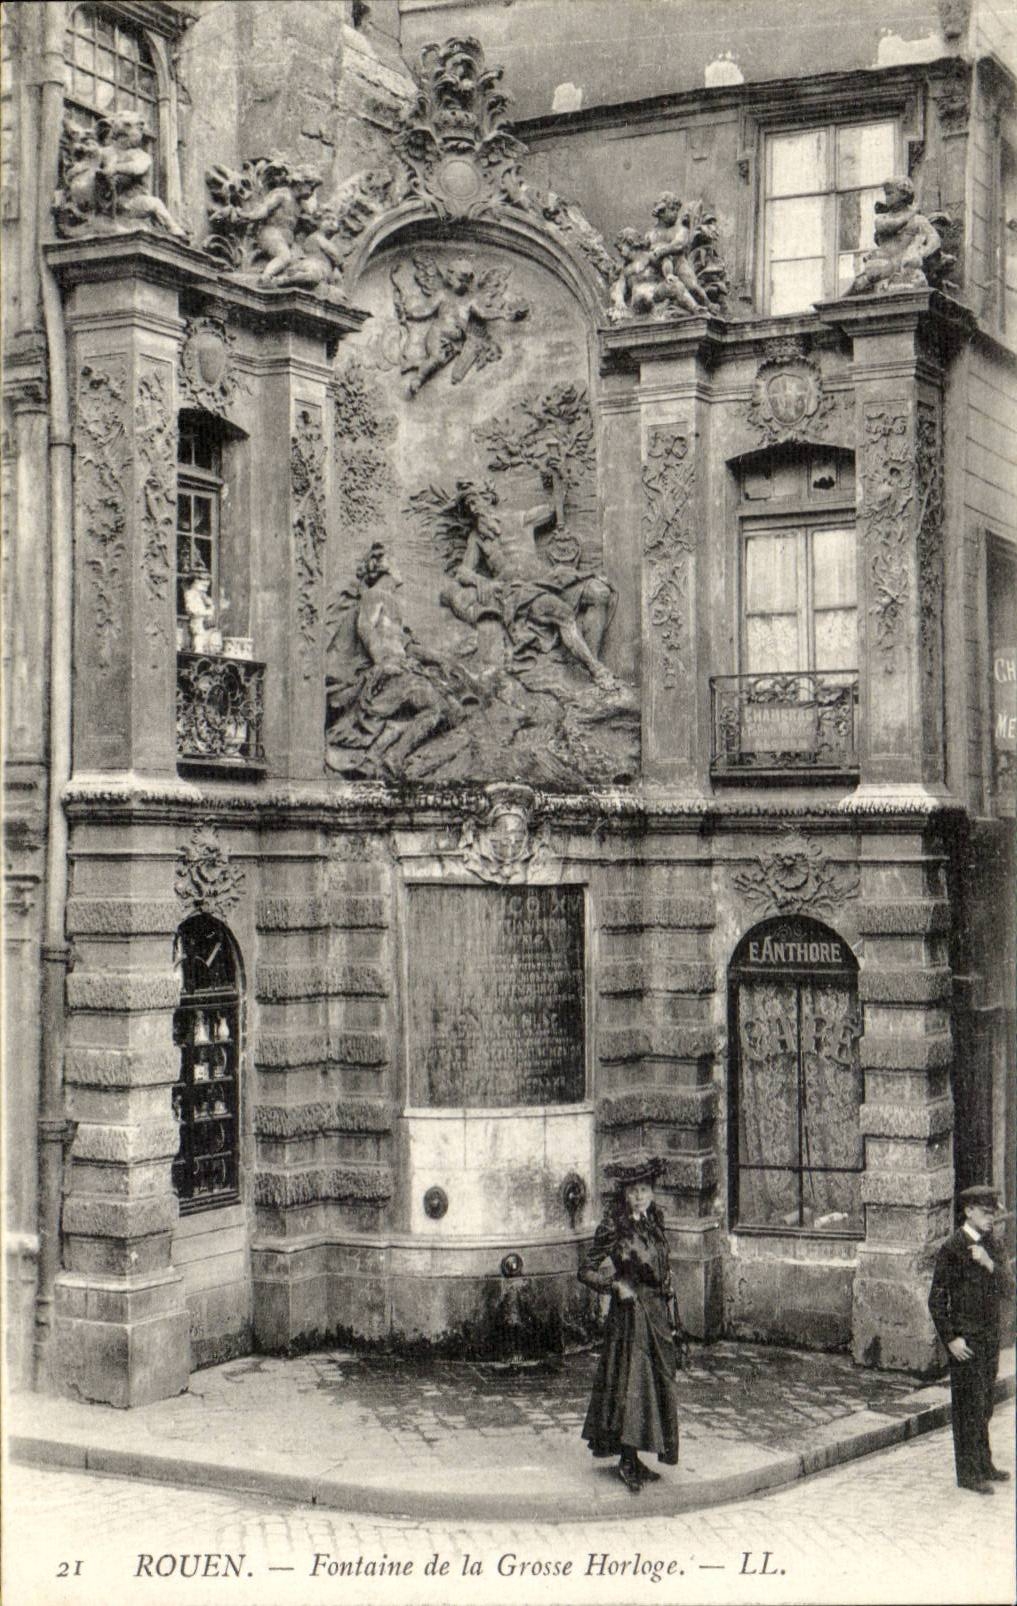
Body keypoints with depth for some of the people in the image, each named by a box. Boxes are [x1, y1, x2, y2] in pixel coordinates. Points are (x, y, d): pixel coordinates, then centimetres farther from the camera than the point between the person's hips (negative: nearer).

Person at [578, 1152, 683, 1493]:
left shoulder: (655, 1225, 10)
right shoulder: (614, 1229, -8)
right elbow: (587, 1270, -9)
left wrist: (673, 1320, 15)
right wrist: (616, 1285, -19)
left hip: (658, 1314, 7)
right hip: (629, 1312, -7)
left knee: (658, 1384, 8)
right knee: (630, 1381, -10)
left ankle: (634, 1458, 16)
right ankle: (628, 1461, -5)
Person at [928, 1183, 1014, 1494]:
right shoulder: (952, 1249, -13)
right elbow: (937, 1300, -11)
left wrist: (990, 1265, -17)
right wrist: (951, 1339, -15)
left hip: (990, 1337, 7)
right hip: (965, 1339, -7)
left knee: (984, 1406, 15)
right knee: (969, 1406, -2)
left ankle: (983, 1465, 27)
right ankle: (968, 1473, 7)